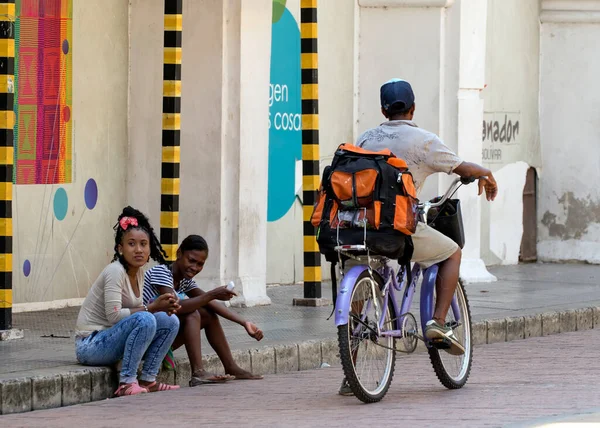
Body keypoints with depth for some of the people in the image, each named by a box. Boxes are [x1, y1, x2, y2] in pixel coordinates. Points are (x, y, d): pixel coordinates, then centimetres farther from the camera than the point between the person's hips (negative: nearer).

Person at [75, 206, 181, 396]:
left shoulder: (139, 273, 10)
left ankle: (148, 380, 0)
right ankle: (126, 383, -25)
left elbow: (134, 310, 9)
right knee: (145, 320, -32)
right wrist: (151, 308, -21)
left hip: (109, 341, 9)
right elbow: (114, 315, -24)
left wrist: (162, 307, -9)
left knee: (170, 321, 0)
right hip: (90, 344, -9)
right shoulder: (115, 272, -16)